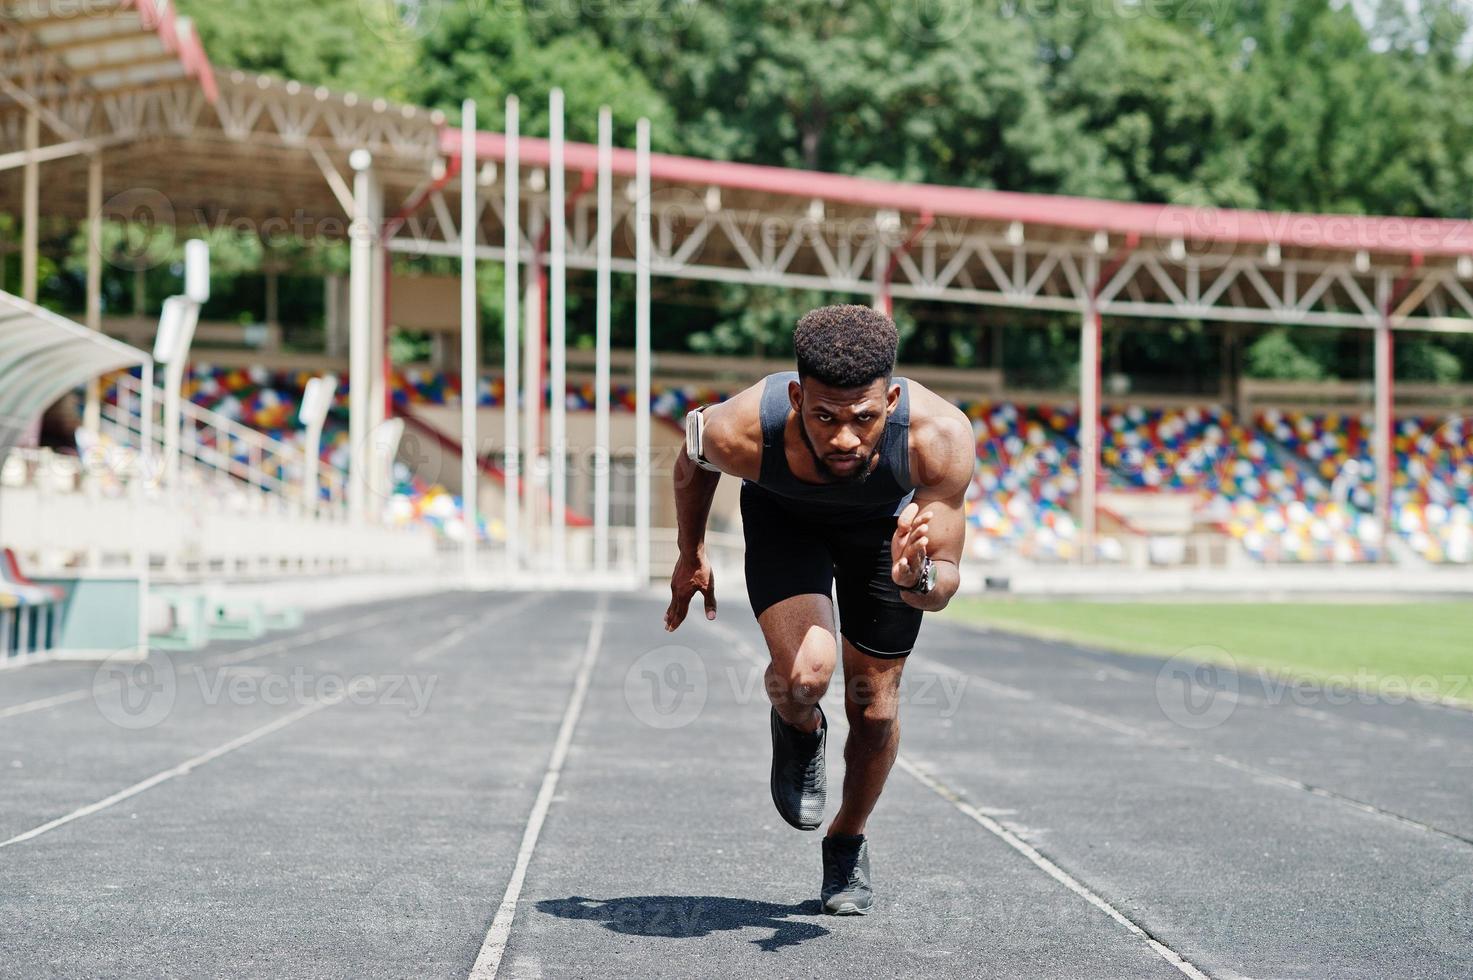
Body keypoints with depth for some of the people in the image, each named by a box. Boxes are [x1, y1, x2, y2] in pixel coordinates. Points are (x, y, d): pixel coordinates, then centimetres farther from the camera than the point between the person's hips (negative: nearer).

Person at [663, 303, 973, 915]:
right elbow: (693, 457, -11)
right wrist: (691, 557, 3)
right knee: (803, 675, -26)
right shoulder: (741, 432, -39)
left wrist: (917, 580, -54)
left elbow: (946, 582, -30)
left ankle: (849, 843, 35)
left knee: (875, 708, 5)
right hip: (784, 519, -1)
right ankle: (799, 733, 12)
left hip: (886, 522, 1)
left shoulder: (941, 437, -40)